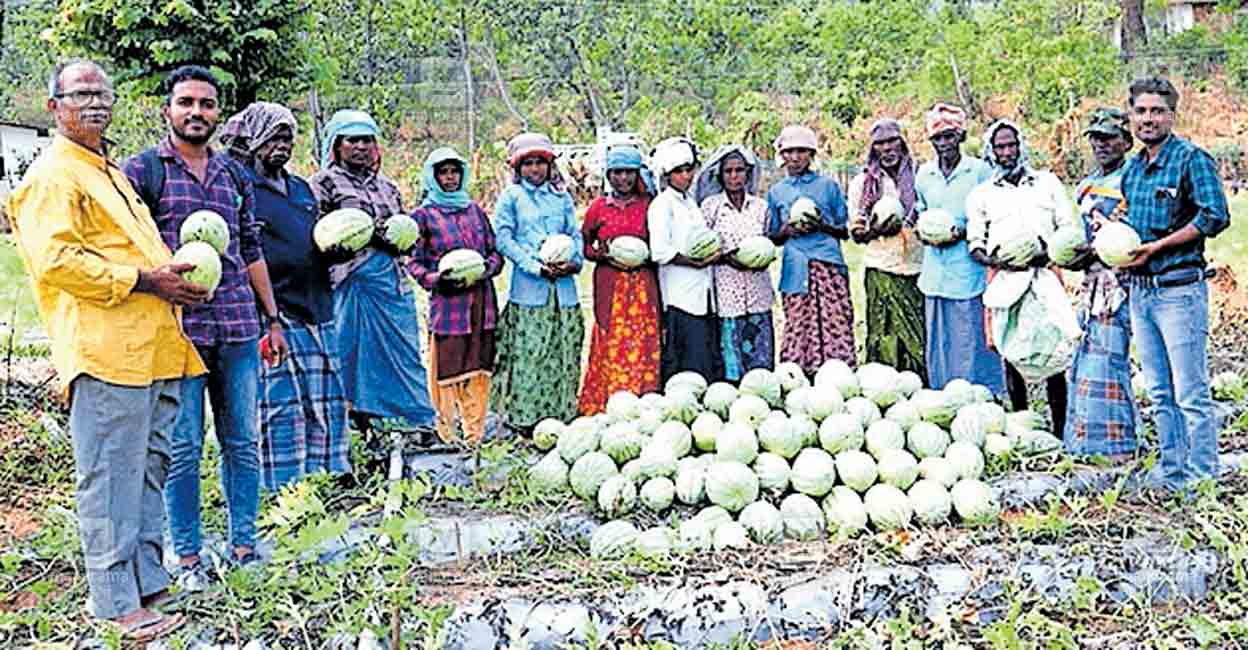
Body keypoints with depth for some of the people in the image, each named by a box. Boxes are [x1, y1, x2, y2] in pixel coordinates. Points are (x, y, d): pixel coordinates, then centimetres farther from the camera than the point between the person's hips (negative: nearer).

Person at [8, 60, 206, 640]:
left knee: (148, 472, 13)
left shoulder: (110, 174, 26)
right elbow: (54, 260, -17)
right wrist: (143, 280, -17)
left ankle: (147, 587, 22)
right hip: (105, 352, -9)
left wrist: (175, 278, 16)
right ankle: (117, 603, 3)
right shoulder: (51, 177, -5)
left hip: (153, 348, 10)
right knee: (110, 480, -4)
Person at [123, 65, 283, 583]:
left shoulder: (235, 174, 15)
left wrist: (272, 318, 17)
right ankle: (188, 556, 13)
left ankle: (244, 545, 20)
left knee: (243, 441, 8)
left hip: (238, 325, 4)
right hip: (177, 326, -4)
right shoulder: (142, 170, 2)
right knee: (183, 447, 1)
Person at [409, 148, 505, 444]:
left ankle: (475, 434, 16)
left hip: (481, 299, 4)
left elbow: (495, 251, 16)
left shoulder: (475, 210, 16)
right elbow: (413, 262, 1)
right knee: (447, 368, -2)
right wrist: (438, 280, -16)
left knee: (479, 367, 6)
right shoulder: (423, 215, 4)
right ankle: (446, 435, 9)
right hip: (447, 301, -4)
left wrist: (486, 267, -5)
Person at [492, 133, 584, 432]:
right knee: (528, 354, -6)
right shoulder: (511, 196, 4)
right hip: (528, 287, -4)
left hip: (563, 287, 4)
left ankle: (560, 415, 12)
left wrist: (574, 262, -5)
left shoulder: (562, 197, 16)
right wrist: (536, 267, -12)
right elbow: (503, 238, -3)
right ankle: (524, 418, 1)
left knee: (563, 354, 4)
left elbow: (575, 235, 15)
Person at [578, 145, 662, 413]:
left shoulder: (648, 205, 8)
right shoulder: (599, 206, 8)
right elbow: (583, 244, 13)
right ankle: (602, 408, 2)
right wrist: (601, 254, -6)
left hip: (642, 286, 0)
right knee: (609, 342, -4)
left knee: (642, 344, -3)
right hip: (609, 286, 0)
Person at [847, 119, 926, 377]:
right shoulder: (861, 183, 9)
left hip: (917, 266, 1)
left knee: (919, 335, -2)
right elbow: (856, 233, 7)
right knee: (885, 336, -5)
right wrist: (878, 230, -14)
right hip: (881, 268, -1)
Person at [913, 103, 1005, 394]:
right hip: (935, 273, 5)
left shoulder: (980, 171, -2)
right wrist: (923, 232, 3)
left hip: (970, 270, -4)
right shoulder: (924, 173, 12)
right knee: (938, 342, 9)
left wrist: (963, 232, -14)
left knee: (974, 342, -3)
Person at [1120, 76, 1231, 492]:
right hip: (1139, 290, 8)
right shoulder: (1132, 169, 15)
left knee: (1191, 395, -4)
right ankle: (1172, 477, 21)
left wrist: (1156, 247, -15)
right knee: (1159, 394, 12)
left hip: (1178, 289, -7)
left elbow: (1215, 218, -15)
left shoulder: (1191, 158, -6)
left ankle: (1202, 480, 5)